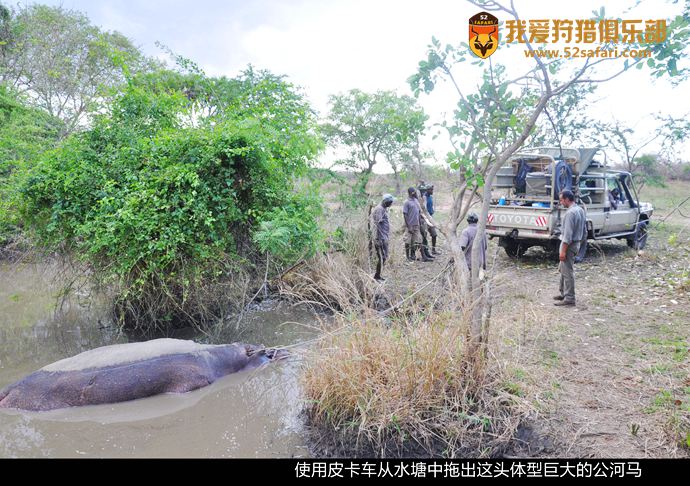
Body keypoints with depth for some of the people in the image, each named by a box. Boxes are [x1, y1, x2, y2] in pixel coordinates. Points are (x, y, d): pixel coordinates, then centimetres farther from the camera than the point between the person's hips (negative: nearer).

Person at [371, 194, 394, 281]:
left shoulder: (384, 209, 14)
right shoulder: (379, 209, -16)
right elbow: (377, 224, -21)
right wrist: (378, 239, -23)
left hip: (385, 238, 10)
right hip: (381, 238, -10)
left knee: (384, 257, 13)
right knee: (382, 258, -6)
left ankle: (378, 276, 21)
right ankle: (377, 277, 2)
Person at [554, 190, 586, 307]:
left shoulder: (570, 213, -22)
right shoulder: (580, 210, 10)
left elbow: (568, 234, -24)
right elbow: (584, 230, 16)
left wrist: (563, 251, -22)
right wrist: (579, 241, 23)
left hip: (569, 245, -10)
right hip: (576, 243, 10)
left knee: (567, 272, -4)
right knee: (563, 269, 21)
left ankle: (569, 299, 1)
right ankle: (563, 293, 29)